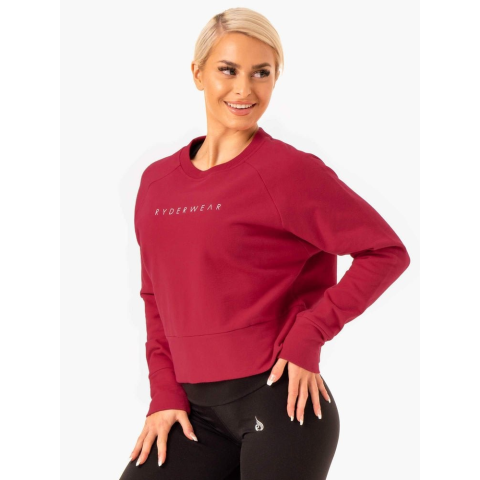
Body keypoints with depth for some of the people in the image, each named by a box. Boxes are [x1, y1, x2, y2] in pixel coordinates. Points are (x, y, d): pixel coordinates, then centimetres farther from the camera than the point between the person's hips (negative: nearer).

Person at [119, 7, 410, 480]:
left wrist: (308, 335, -12)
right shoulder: (157, 181, 8)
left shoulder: (288, 170, -8)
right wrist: (165, 394, 4)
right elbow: (156, 298, 14)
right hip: (196, 413, 5)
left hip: (279, 402, -5)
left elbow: (386, 251, -9)